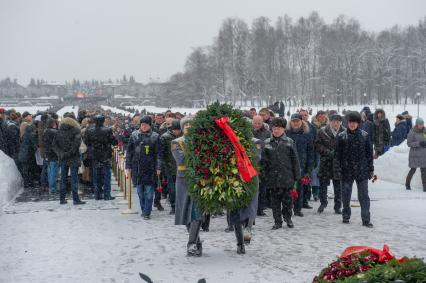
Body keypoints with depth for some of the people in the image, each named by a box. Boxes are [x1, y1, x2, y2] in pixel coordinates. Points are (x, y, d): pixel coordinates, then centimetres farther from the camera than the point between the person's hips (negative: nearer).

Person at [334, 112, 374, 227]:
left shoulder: (364, 135, 2)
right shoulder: (342, 136, 0)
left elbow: (369, 153, 7)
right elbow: (337, 154, 1)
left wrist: (370, 169, 5)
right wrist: (337, 169, -4)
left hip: (361, 170, 0)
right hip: (347, 170, 0)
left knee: (364, 195, -2)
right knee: (346, 195, 9)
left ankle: (366, 220, 1)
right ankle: (346, 216, 24)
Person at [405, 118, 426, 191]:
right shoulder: (412, 132, -9)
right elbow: (409, 143, -11)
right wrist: (419, 143, -22)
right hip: (415, 153, -4)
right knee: (413, 169, 1)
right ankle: (407, 184, 23)